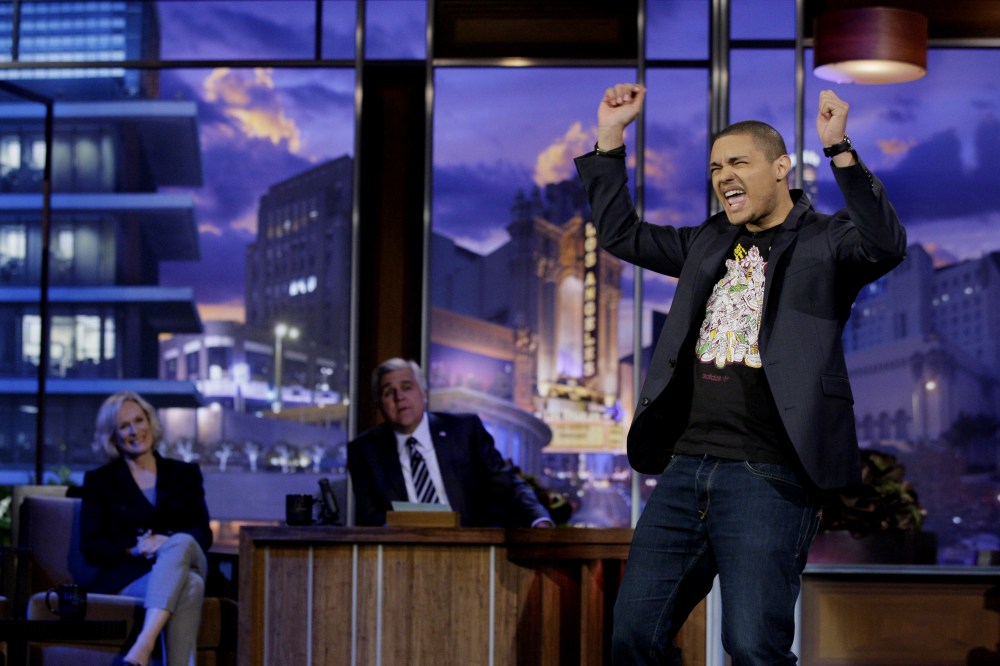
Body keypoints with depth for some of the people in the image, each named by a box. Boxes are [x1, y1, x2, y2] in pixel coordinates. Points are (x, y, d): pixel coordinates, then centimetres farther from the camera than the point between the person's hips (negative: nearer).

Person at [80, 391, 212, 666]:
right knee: (188, 585, -37)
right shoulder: (99, 481, 14)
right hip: (126, 575, -2)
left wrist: (172, 545, -15)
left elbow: (203, 534, 9)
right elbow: (90, 548, 5)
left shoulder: (185, 474, 20)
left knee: (180, 543, -38)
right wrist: (134, 550, -15)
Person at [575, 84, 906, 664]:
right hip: (684, 468, 7)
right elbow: (621, 235, 27)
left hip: (767, 478, -6)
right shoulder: (710, 243, 19)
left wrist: (839, 149, -26)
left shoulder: (825, 242, 1)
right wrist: (610, 137, 20)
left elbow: (887, 245, -20)